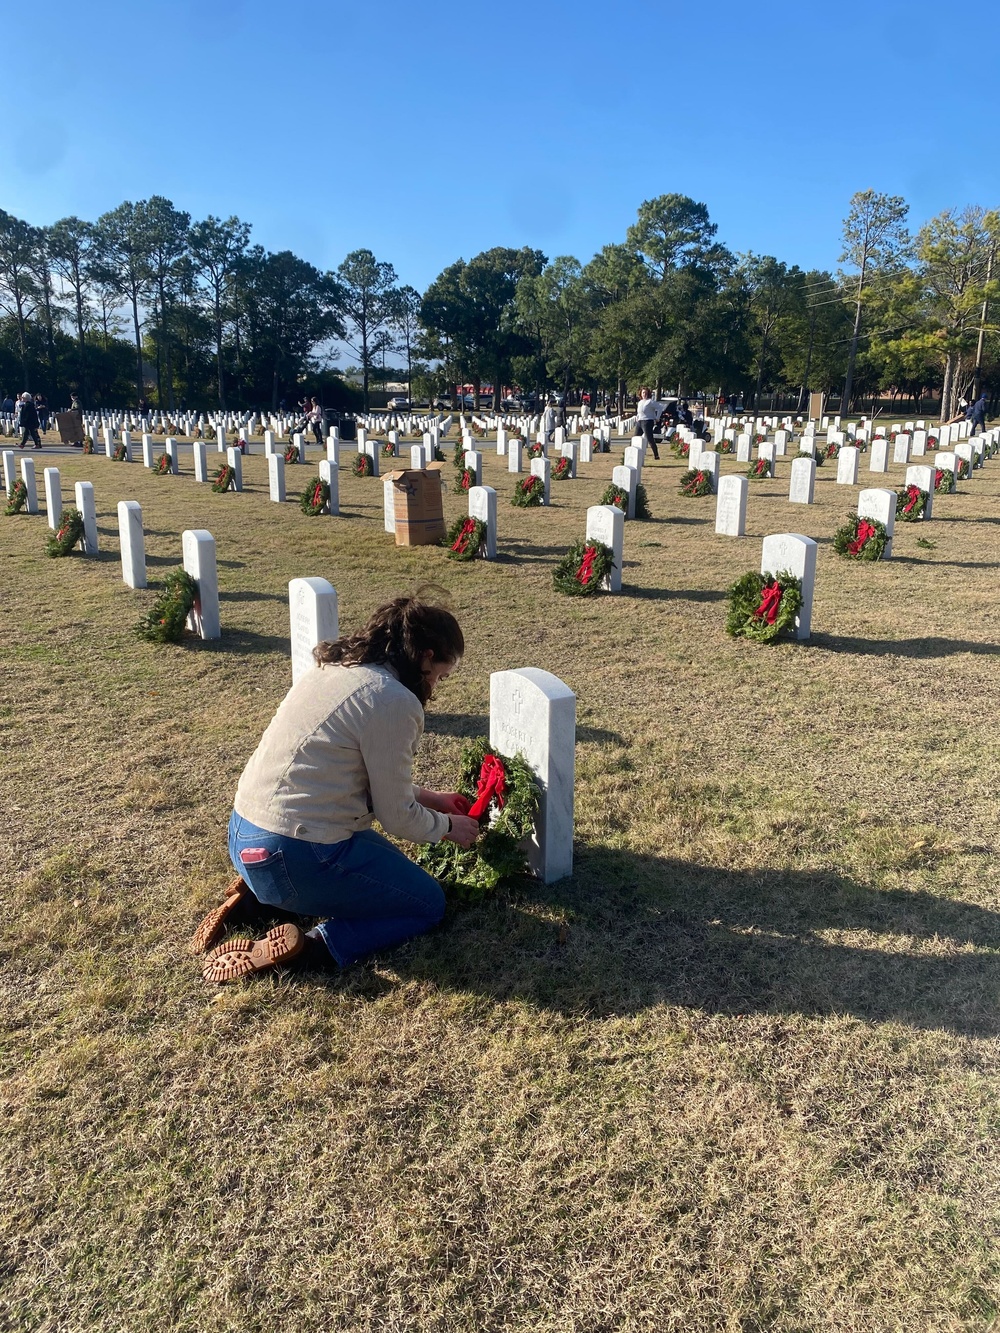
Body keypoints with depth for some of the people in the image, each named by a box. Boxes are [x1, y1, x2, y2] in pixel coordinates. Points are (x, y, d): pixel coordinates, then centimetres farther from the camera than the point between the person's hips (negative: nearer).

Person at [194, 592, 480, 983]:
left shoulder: (334, 670, 9)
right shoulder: (394, 701, -17)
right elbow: (396, 817, -9)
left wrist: (425, 796, 23)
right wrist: (447, 825, 10)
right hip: (295, 855, -9)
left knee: (387, 863, 30)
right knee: (428, 903, 10)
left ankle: (259, 899, 15)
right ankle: (310, 948, -9)